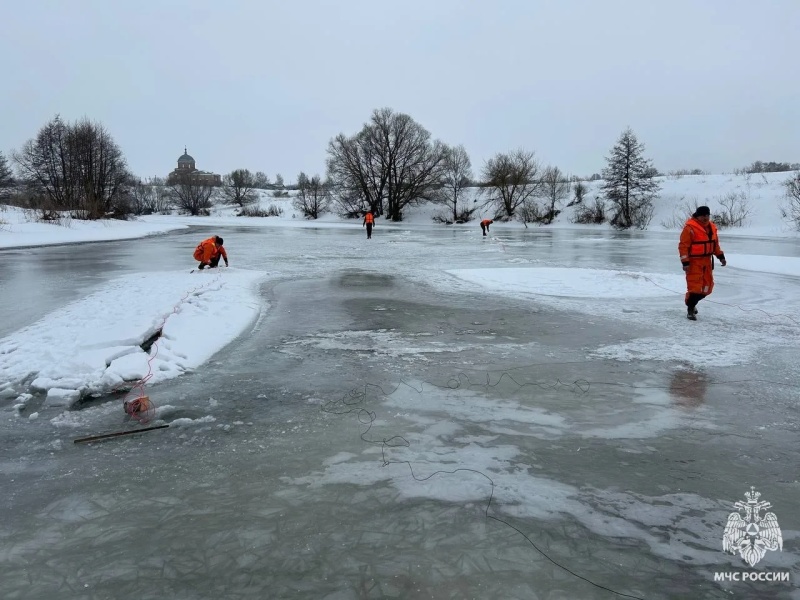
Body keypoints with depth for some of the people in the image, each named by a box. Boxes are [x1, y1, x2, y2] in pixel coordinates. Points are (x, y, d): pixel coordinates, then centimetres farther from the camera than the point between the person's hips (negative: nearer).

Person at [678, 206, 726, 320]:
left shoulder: (712, 227, 10)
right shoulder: (690, 228, -15)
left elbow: (715, 243, 21)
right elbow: (683, 246, -17)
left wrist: (721, 256, 13)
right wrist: (685, 262, -20)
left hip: (707, 261, 8)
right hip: (693, 262, -8)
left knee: (707, 286, 12)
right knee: (695, 286, -11)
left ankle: (692, 302, 32)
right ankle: (690, 309, 2)